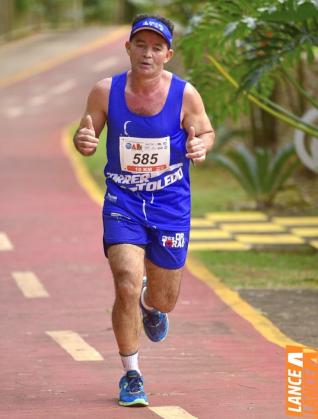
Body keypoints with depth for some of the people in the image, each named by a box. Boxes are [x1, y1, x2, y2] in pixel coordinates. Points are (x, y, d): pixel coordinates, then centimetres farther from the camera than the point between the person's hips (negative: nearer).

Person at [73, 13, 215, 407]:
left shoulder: (185, 94, -12)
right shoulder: (105, 91, -10)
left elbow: (206, 131, 4)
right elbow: (86, 135, 2)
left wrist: (199, 145, -20)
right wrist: (84, 141, -22)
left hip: (170, 203, 1)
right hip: (122, 201, -1)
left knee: (164, 299, 12)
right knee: (127, 286, -17)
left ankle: (151, 306, 53)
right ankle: (131, 375, 3)